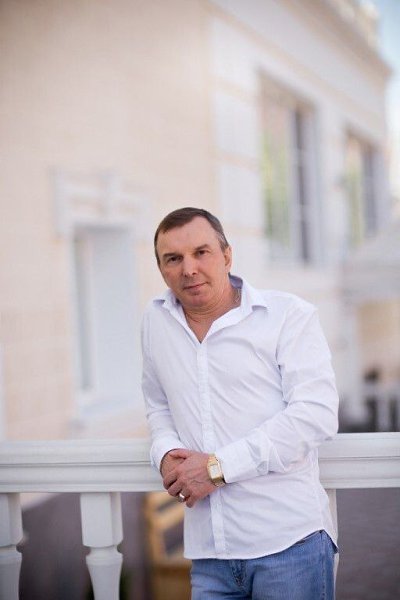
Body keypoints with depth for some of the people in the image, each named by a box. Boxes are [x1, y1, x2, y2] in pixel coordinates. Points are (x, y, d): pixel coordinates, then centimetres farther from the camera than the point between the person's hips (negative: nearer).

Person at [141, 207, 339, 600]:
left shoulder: (289, 315, -5)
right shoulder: (155, 320, 10)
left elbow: (316, 414, -13)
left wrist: (218, 466, -14)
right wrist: (166, 454, 1)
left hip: (289, 541, -4)